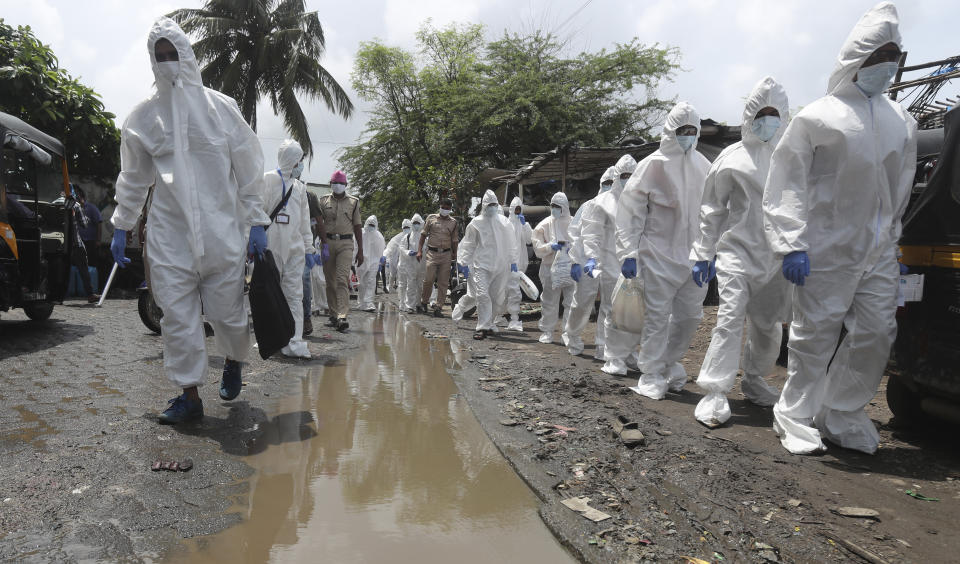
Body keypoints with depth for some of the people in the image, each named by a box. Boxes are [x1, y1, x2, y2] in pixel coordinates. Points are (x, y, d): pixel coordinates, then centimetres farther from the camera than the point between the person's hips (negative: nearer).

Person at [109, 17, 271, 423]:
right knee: (177, 314, 0)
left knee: (227, 311, 2)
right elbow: (134, 177, 16)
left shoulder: (221, 108, 4)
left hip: (221, 229, -2)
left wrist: (257, 223, 0)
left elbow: (248, 171, 4)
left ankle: (234, 360, 33)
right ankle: (189, 395, 11)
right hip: (169, 232, 2)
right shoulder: (143, 116, 9)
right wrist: (121, 228, 14)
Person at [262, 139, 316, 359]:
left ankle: (294, 342, -4)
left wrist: (309, 248, 16)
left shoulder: (299, 186, 20)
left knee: (294, 295, -2)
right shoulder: (268, 180, 1)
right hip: (272, 245, -5)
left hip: (294, 246, 5)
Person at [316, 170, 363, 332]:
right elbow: (319, 223, 2)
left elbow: (357, 227, 11)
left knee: (342, 279, -14)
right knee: (330, 281, 6)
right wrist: (324, 244, -12)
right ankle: (333, 315, 15)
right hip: (327, 241, 2)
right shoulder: (324, 201, 12)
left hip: (345, 243, -2)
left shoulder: (353, 202, 12)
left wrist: (360, 251, 6)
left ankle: (342, 317, -21)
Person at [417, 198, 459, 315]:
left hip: (446, 254, 2)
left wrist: (455, 255, 9)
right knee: (429, 279, -7)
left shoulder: (453, 222, 11)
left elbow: (454, 241, 15)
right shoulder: (431, 218, 8)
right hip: (432, 253, -1)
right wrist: (419, 250, 2)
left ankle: (438, 306, 6)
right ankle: (423, 302, 12)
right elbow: (423, 234, 10)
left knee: (443, 282, 0)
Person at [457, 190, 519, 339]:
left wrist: (513, 261, 14)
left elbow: (511, 243, 16)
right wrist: (464, 263, 4)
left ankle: (486, 320, 27)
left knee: (498, 297, 5)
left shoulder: (503, 221, 10)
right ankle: (484, 327, -8)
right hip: (481, 264, -3)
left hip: (501, 265, 3)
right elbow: (468, 245, 8)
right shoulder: (475, 223, 3)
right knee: (482, 294, -14)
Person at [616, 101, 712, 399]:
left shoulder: (703, 166, 10)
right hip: (659, 254, -5)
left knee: (690, 314, 9)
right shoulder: (652, 164, -5)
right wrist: (627, 253, -13)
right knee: (657, 316, -2)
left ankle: (669, 364, 30)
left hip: (694, 255, 5)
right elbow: (630, 210, -7)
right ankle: (652, 376, 9)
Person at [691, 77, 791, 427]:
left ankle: (753, 382, 30)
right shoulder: (733, 157, 3)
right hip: (737, 250, -4)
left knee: (768, 325, 12)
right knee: (730, 319, -15)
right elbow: (712, 211, 4)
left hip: (776, 256, 4)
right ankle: (715, 393, -14)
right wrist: (702, 253, 0)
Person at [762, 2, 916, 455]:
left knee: (878, 333, 6)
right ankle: (796, 418, 13)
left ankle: (840, 415, 22)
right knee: (815, 336, -2)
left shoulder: (902, 122, 15)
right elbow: (786, 185, -10)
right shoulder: (817, 117, -4)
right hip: (826, 251, -6)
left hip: (879, 253, 6)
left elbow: (900, 189, 21)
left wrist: (890, 236, 16)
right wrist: (792, 245, -16)